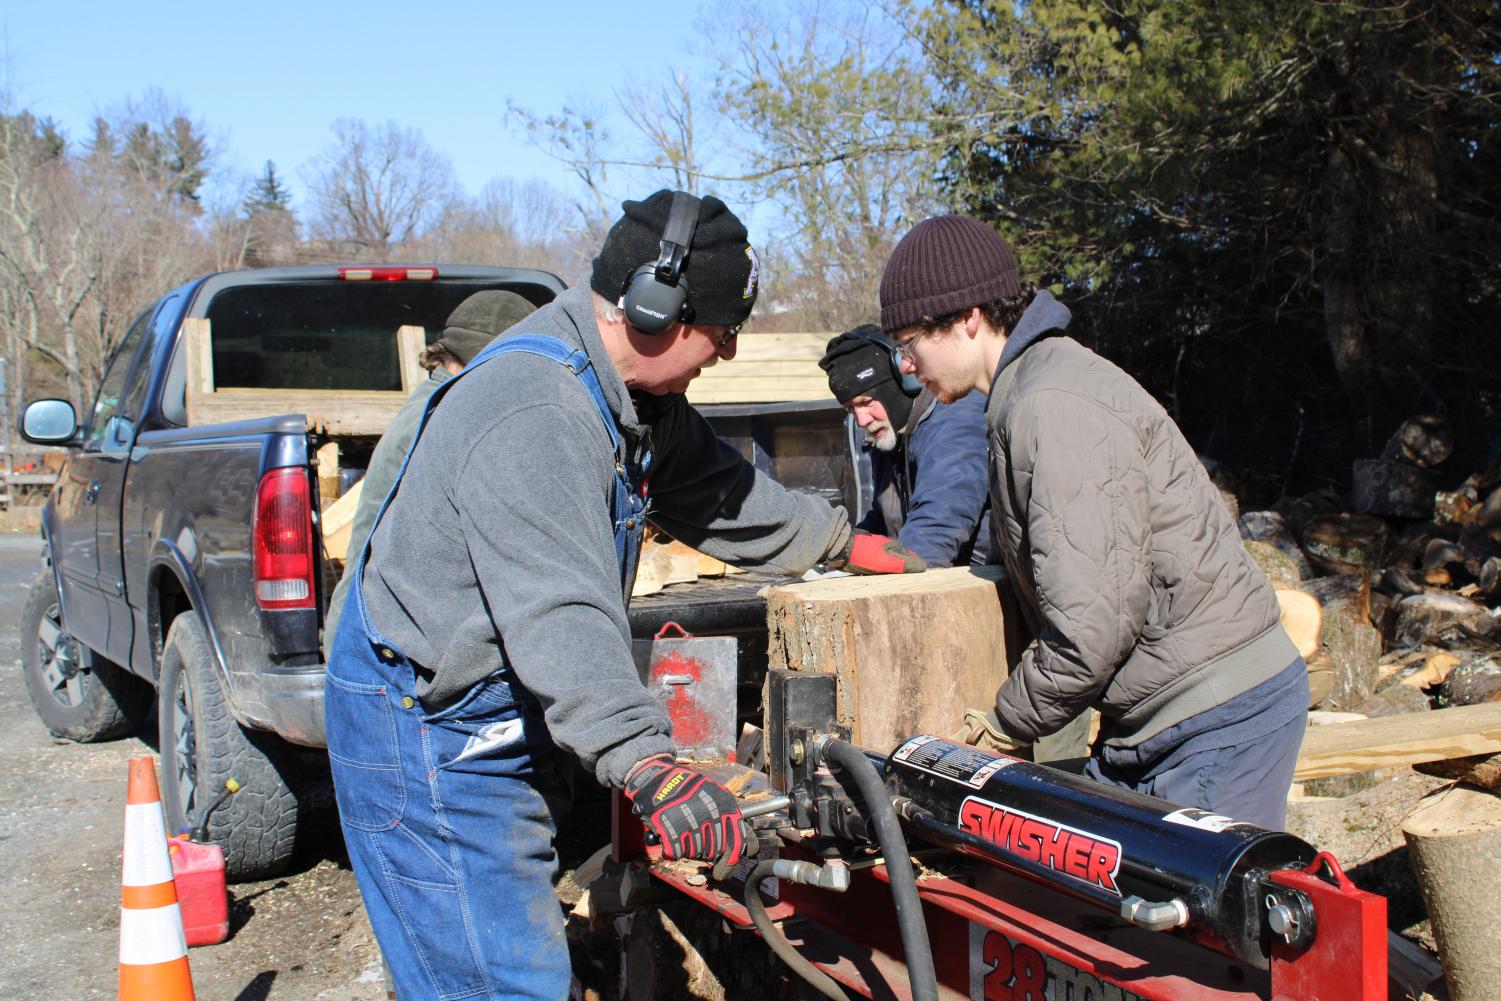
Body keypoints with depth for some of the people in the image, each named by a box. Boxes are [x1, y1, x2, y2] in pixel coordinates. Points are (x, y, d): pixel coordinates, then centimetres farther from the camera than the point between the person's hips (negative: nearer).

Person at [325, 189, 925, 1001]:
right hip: (429, 729, -10)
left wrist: (846, 545, 26)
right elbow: (559, 614, -39)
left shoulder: (636, 399, 6)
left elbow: (721, 496, 21)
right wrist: (646, 767, -48)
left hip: (506, 725, 10)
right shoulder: (531, 410, -29)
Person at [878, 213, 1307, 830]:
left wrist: (1002, 728, -10)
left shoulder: (1055, 408, -20)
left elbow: (1096, 623, -24)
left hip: (1217, 718, -10)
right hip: (1156, 717, 10)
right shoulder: (1025, 395, 13)